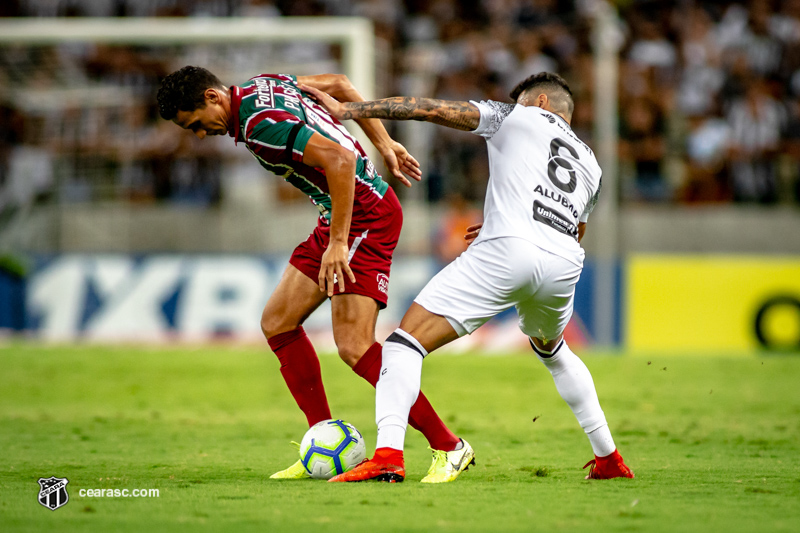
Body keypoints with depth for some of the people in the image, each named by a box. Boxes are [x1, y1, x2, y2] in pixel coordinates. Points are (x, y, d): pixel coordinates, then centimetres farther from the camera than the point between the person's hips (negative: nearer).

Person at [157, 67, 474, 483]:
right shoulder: (256, 87, 8)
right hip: (341, 217, 11)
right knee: (278, 323, 8)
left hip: (366, 217, -11)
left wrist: (337, 243, -27)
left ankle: (448, 448, -9)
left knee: (354, 346, -17)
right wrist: (384, 144, 20)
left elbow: (339, 158, -30)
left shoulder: (260, 124, -22)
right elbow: (338, 84, 19)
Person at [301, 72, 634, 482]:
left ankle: (388, 454, -27)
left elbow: (432, 110, 13)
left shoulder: (517, 117, 21)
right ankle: (608, 458, 34)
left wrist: (347, 109, 14)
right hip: (564, 264, 6)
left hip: (507, 251, -6)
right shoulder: (589, 162, 34)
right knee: (551, 349, 37)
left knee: (408, 339, -7)